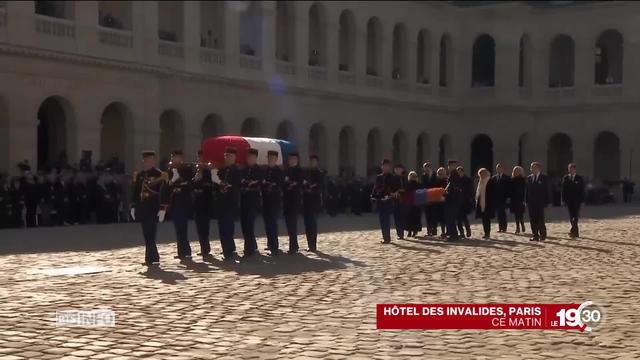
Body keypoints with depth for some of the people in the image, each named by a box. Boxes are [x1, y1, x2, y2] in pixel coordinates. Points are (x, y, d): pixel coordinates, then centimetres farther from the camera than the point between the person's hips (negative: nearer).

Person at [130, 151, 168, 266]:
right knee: (147, 235, 9)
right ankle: (153, 257, 17)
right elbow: (135, 191, 17)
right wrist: (133, 207, 13)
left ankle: (151, 258, -7)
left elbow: (163, 193, -8)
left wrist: (162, 209, -14)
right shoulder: (138, 175, 13)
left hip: (153, 210, -6)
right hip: (142, 210, 6)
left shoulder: (160, 175, -5)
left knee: (150, 235, -10)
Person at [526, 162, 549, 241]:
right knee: (533, 220, 4)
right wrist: (526, 201, 4)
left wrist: (546, 202, -10)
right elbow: (527, 190, 12)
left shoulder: (543, 177, -2)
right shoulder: (529, 178, 13)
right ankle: (535, 235, 8)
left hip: (540, 202, -5)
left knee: (540, 219, -4)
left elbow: (546, 190, -5)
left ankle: (542, 235, 6)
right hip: (531, 202, 5)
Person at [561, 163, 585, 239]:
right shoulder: (565, 178, 7)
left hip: (577, 200, -2)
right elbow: (563, 190, 6)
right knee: (571, 216, 4)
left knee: (575, 215, -11)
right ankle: (576, 232, 13)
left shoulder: (579, 178, 3)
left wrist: (581, 200, -5)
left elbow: (582, 190, 2)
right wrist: (564, 200, -1)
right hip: (569, 200, 3)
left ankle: (573, 231, -20)